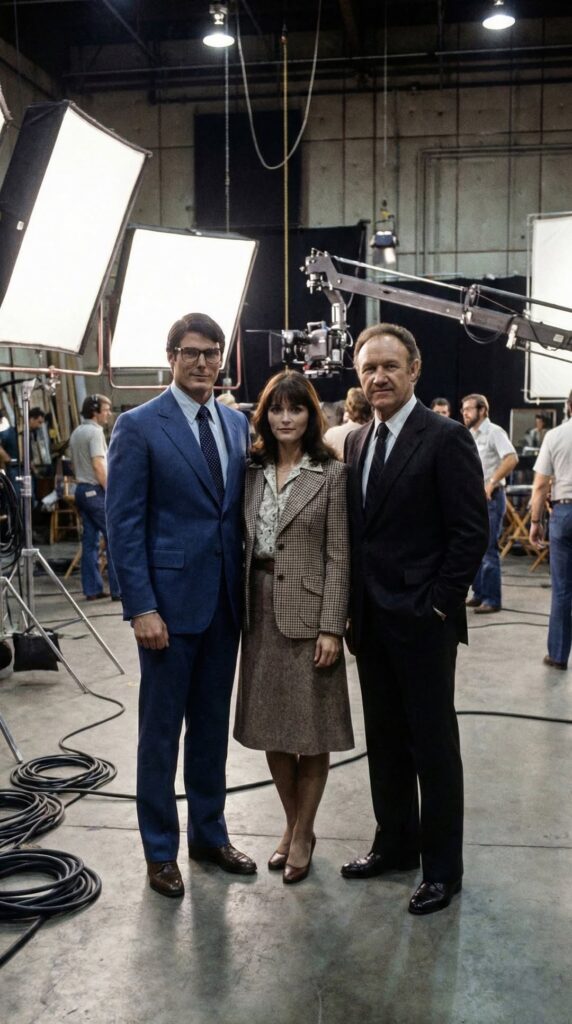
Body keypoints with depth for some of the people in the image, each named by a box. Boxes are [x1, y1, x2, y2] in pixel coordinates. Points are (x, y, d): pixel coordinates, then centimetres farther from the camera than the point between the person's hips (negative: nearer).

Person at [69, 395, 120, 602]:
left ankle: (92, 589, 11)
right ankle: (118, 589, -6)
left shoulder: (76, 433, 16)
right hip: (96, 490, -9)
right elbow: (98, 465, -19)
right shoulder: (95, 431, -12)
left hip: (81, 489, 9)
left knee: (90, 541, 9)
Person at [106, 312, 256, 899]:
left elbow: (242, 509, 12)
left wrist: (249, 588, 6)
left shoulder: (238, 425, 9)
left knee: (212, 725, 16)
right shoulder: (139, 427, -8)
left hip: (225, 600, 5)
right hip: (169, 600, -5)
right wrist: (141, 607, -16)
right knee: (161, 729, 7)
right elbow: (124, 524, -11)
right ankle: (160, 850, 22)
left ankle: (209, 834, 31)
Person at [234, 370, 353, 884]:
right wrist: (242, 608, 4)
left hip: (307, 611, -4)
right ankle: (292, 824, 31)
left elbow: (339, 555, -8)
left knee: (311, 731, 6)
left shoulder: (331, 474, -6)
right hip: (261, 611, 5)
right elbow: (243, 543, 9)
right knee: (270, 727, 13)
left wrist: (331, 627, -13)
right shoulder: (253, 471, 7)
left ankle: (302, 834, 23)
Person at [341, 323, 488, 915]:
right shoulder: (356, 442, 11)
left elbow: (471, 532, -13)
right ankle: (395, 844, 32)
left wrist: (438, 605, -13)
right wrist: (353, 606, 8)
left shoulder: (445, 438, -10)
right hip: (370, 621, 7)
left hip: (423, 622, -6)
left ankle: (442, 866, 20)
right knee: (385, 739, 16)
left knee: (434, 744, 5)